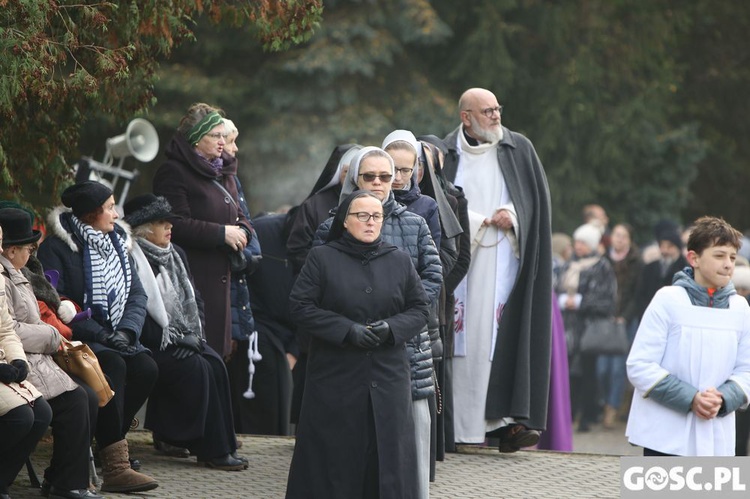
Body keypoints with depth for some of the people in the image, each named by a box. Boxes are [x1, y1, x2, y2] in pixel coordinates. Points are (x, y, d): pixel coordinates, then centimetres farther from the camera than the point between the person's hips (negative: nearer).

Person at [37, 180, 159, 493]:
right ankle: (116, 466, -33)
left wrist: (126, 331, -9)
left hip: (112, 337, 7)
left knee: (146, 368, -19)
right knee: (113, 365, -31)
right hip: (76, 339, -7)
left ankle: (108, 440, -8)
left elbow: (137, 294, 10)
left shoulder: (115, 241, 14)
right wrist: (99, 335, -22)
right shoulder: (56, 247, -9)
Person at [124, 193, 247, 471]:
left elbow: (193, 299, 18)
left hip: (181, 340, 7)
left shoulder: (175, 254, 16)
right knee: (195, 368, -26)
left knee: (215, 364, -17)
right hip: (151, 344, -7)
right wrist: (169, 340, -18)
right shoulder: (131, 259, -9)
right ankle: (213, 450, -21)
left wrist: (194, 332, -1)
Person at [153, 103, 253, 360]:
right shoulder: (173, 172, -8)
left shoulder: (223, 172, 20)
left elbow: (238, 214, 23)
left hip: (220, 276, 8)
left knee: (218, 347, 7)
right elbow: (176, 225, -17)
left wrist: (242, 232, -1)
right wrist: (222, 233, -17)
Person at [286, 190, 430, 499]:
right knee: (335, 454, -1)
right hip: (335, 378, -2)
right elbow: (300, 306, -5)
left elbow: (420, 309, 10)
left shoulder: (400, 261, 10)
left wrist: (391, 327, -11)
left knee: (386, 452, 1)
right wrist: (347, 330, -15)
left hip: (388, 380, 2)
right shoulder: (322, 259, 2)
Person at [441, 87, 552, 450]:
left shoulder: (518, 148, 11)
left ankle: (509, 420, -16)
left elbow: (537, 198, 10)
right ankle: (459, 424, -5)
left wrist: (512, 215, -8)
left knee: (507, 335, -11)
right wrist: (477, 221, -7)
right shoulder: (446, 153, 7)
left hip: (504, 260, 0)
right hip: (460, 260, 0)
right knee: (463, 335, -5)